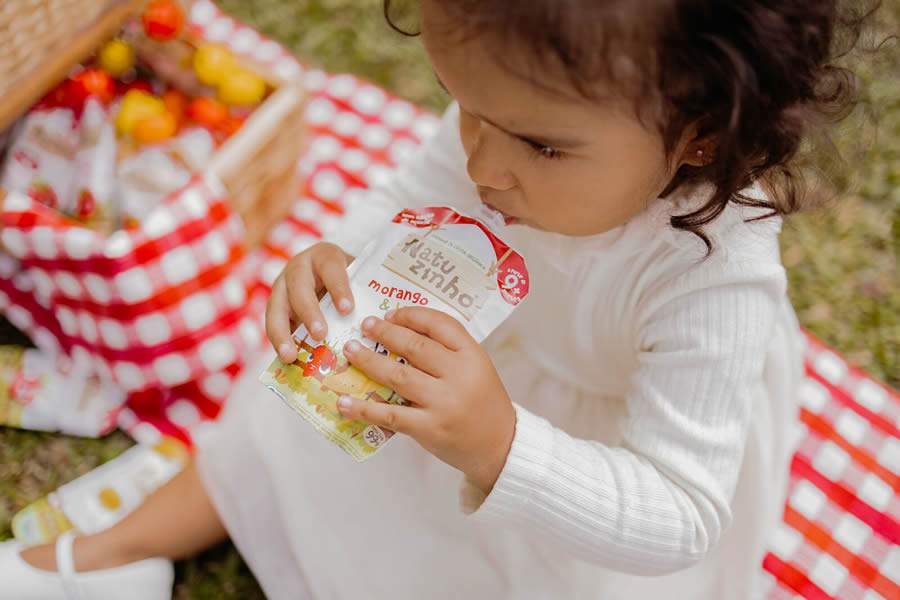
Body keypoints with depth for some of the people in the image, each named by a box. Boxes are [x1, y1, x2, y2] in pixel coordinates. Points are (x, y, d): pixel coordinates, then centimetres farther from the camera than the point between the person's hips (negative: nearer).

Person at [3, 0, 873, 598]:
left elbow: (679, 519, -37)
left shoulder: (713, 280, -42)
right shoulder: (512, 112, -27)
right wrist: (338, 263, -33)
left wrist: (501, 448, -54)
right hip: (482, 364, 5)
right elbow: (407, 204, -9)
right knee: (288, 427, 12)